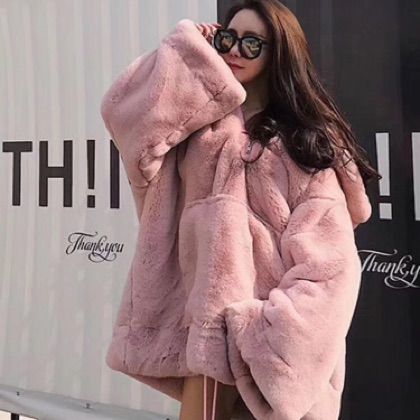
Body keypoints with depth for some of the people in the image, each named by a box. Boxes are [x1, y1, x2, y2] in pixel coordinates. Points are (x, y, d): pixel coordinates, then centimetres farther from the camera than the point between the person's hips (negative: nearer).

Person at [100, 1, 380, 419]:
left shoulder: (306, 137, 4)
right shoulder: (196, 121, 12)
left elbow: (328, 253, -5)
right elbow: (122, 112, -7)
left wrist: (276, 330, -16)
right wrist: (189, 48, 2)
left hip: (276, 335, -2)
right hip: (207, 321, 2)